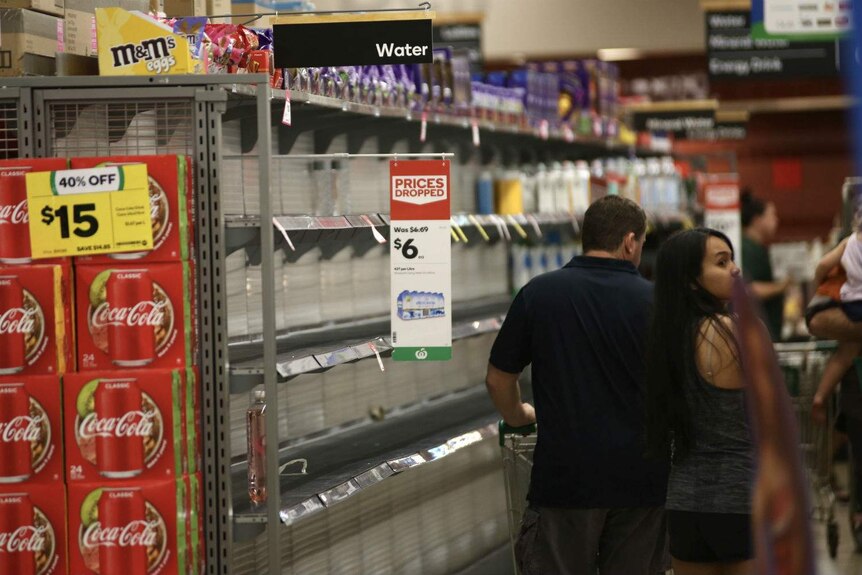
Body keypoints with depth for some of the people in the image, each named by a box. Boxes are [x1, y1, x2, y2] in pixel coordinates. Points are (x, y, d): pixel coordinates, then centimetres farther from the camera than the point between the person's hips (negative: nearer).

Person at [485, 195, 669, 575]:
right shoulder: (653, 301, -4)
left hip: (565, 476, -1)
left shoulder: (538, 293, -3)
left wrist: (517, 416, 27)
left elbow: (499, 378, 6)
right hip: (639, 480, 1)